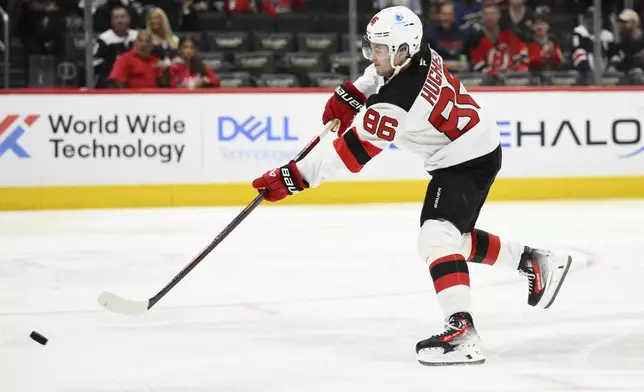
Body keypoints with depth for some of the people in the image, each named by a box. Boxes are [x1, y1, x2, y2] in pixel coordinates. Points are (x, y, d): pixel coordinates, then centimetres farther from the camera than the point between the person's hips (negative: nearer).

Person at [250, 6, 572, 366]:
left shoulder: (396, 102, -30)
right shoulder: (418, 53, -5)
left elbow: (351, 151, -28)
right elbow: (379, 75, 21)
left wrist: (294, 177, -26)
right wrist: (348, 96, 7)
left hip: (469, 161, -11)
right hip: (479, 145, 11)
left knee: (437, 237, -23)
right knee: (454, 237, 23)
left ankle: (462, 332, -34)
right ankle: (532, 261, 35)